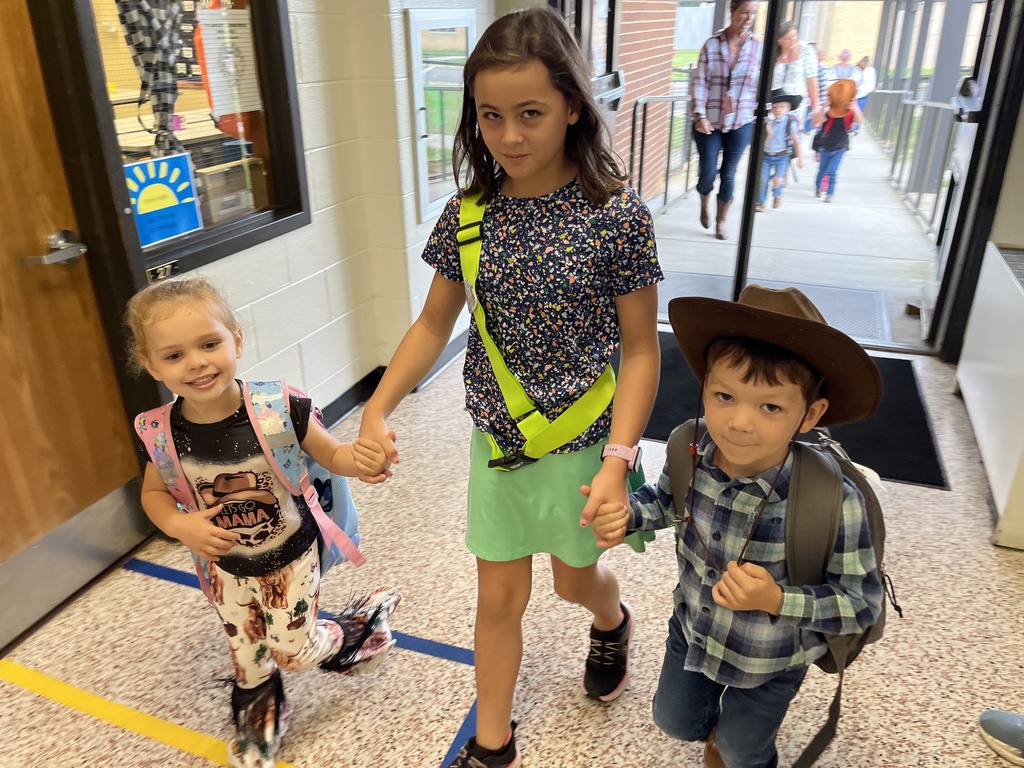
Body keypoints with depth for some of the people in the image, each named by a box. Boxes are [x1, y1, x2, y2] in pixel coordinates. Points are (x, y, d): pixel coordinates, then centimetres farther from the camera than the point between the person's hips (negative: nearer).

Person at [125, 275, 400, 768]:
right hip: (226, 565, 4)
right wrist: (179, 525, -21)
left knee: (293, 652, 9)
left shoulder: (281, 409, -28)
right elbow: (153, 492, 0)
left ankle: (358, 625, 38)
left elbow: (330, 454, -14)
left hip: (289, 557, -3)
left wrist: (361, 458, -37)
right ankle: (260, 716, 54)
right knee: (246, 655, 23)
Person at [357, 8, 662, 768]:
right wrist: (379, 408, -9)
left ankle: (613, 623, 60)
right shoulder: (470, 212, -6)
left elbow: (640, 348, -12)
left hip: (582, 442, -2)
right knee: (499, 597, 15)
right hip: (497, 441, 3)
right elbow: (435, 322, 2)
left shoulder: (618, 215, -17)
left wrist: (618, 457, -20)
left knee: (575, 577, 22)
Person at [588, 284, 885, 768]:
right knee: (675, 720, 31)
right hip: (692, 630, 4)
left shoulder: (832, 503, -36)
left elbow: (862, 603, -23)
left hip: (769, 663, -3)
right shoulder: (690, 452, -24)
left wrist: (777, 600, -37)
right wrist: (627, 515, -20)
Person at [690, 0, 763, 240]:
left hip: (741, 124, 1)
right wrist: (700, 115, -13)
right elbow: (699, 82, -5)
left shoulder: (758, 47, 0)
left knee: (728, 174, 5)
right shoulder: (712, 44, -4)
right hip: (709, 123, -1)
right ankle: (704, 203, 36)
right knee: (708, 173, 2)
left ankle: (721, 222, 23)